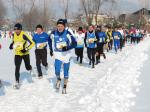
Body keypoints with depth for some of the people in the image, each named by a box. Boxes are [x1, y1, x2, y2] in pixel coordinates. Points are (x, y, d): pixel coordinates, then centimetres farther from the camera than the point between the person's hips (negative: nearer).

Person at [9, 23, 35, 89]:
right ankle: (17, 82, -3)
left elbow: (32, 43, -20)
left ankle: (30, 68, 48)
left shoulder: (23, 35, -20)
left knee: (27, 67, 9)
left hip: (25, 54, -3)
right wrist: (12, 45, 3)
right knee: (17, 68, -8)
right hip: (17, 54, 3)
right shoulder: (14, 35, -2)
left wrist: (26, 49, -25)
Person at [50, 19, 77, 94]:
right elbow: (50, 40, 16)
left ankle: (64, 87, 27)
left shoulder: (67, 34, -16)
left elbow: (74, 43, -13)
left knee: (66, 71, 8)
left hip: (66, 54, -1)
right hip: (57, 54, 1)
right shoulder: (53, 33, -7)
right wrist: (51, 50, 13)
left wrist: (67, 48, -27)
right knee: (57, 70, -18)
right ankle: (58, 80, 16)